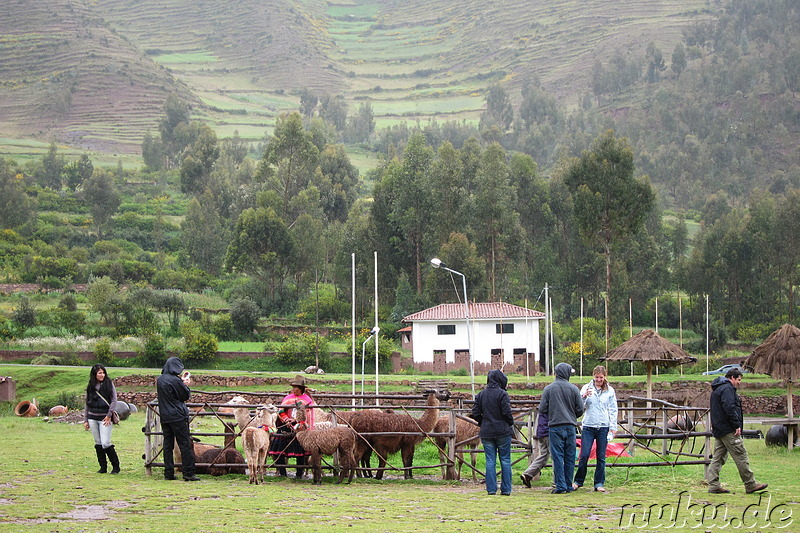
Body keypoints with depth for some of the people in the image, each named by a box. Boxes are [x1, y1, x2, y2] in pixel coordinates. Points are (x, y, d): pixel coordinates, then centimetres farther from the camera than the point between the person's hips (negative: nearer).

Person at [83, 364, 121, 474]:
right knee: (98, 443, 6)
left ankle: (116, 466, 0)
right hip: (92, 418, 4)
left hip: (104, 418, -4)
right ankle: (103, 467, 13)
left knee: (105, 443, -12)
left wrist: (109, 415, -8)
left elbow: (114, 401, -1)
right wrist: (85, 420, 11)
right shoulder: (91, 387, 11)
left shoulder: (109, 384, 1)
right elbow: (87, 404, 15)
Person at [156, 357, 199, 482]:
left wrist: (181, 380, 21)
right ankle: (188, 473, -4)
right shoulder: (175, 381, -15)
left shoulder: (160, 380, 6)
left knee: (168, 445, 10)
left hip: (164, 417, 7)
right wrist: (186, 385, 11)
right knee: (185, 445, -2)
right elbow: (186, 396, -6)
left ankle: (168, 473, 8)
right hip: (178, 416, -7)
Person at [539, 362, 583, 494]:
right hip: (570, 426, 1)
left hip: (555, 426, -1)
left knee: (558, 457, -2)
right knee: (570, 458, 7)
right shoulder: (573, 389, 1)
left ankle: (561, 486, -7)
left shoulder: (548, 389, -1)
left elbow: (542, 409, 0)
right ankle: (568, 486, 9)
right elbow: (580, 409, 3)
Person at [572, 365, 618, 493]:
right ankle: (578, 481, 8)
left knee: (601, 457, 5)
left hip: (603, 427, 1)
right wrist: (584, 397, -15)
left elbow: (613, 410, 8)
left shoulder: (610, 391, 6)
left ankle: (599, 483, 11)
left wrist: (613, 428, 2)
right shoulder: (586, 388, 4)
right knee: (584, 455, -5)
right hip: (588, 426, -1)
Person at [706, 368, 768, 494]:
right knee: (741, 456, -5)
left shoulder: (717, 389, 21)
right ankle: (750, 485, -2)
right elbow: (730, 408, -22)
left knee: (717, 458, 7)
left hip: (718, 430, 10)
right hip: (729, 431, -10)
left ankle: (713, 486, 4)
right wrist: (737, 425, -20)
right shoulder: (727, 388, -12)